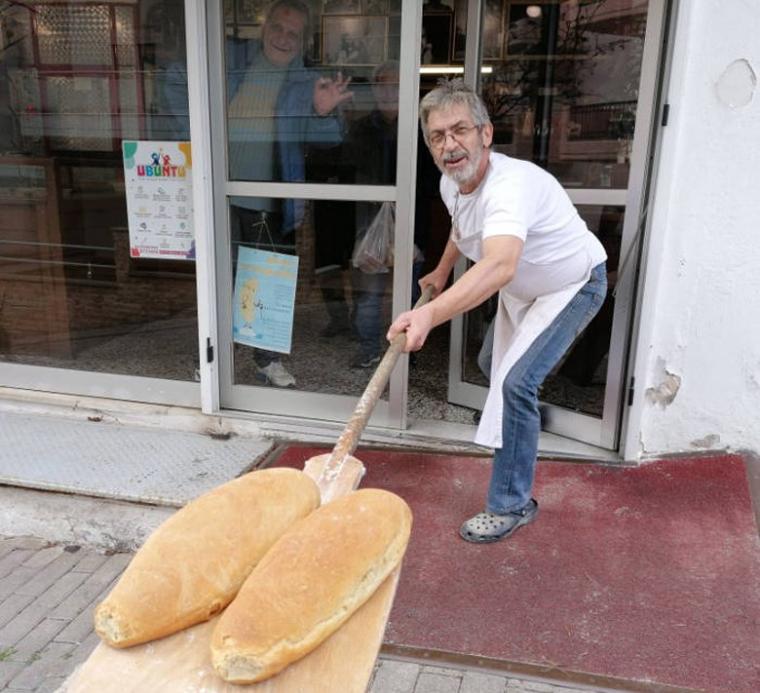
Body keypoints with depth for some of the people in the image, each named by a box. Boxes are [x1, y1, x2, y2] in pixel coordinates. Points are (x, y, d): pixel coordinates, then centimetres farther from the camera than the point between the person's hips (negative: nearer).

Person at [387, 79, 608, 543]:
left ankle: (512, 505, -5)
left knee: (516, 382, -22)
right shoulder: (451, 183, -12)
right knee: (503, 375, 23)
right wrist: (442, 271, 23)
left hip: (573, 286, -8)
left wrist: (430, 314, -73)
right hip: (521, 290, 9)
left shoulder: (509, 185, -41)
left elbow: (500, 266, -60)